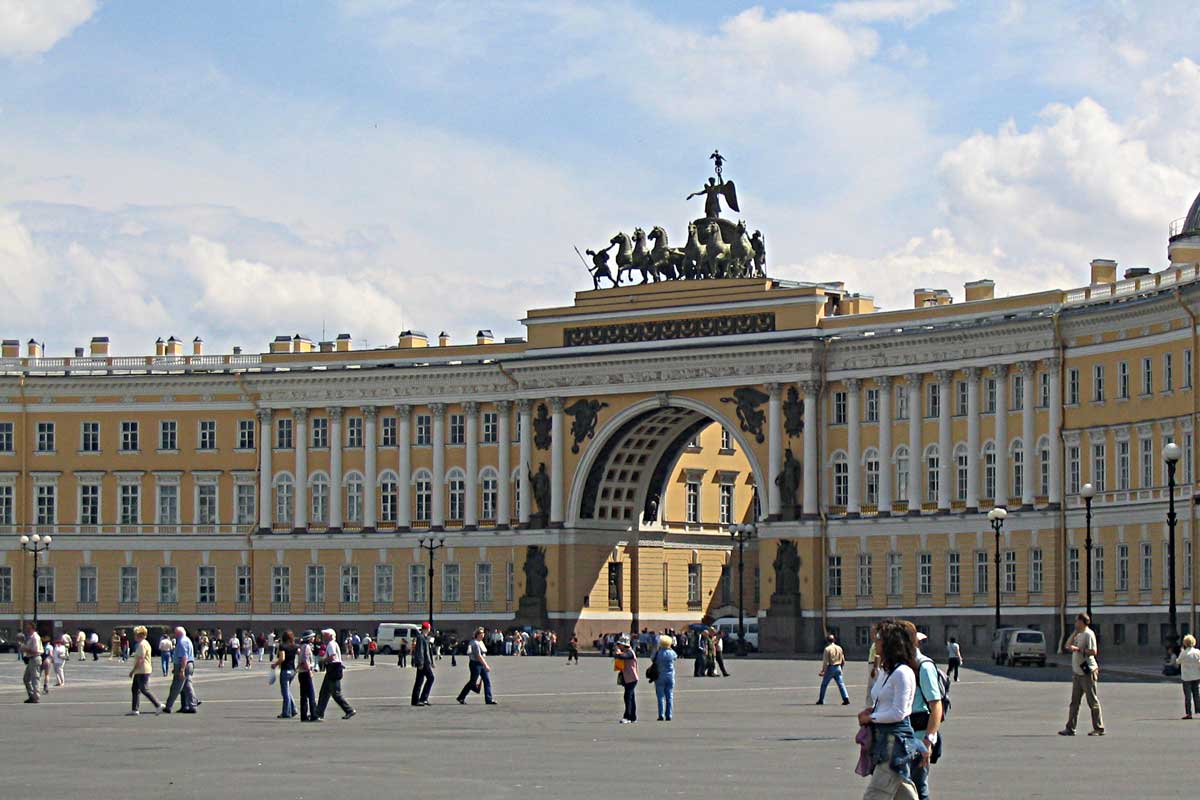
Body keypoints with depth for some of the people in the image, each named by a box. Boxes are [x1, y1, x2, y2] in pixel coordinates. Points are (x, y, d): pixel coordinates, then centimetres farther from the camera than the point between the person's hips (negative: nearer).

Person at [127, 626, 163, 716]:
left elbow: (140, 660, -22)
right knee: (135, 690, 11)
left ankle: (158, 705, -6)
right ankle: (135, 710, 12)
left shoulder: (142, 645, -17)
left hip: (142, 672, -11)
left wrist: (132, 671, -18)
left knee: (144, 690, -9)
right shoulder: (145, 643, 16)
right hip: (139, 672, 11)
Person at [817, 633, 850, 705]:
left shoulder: (827, 649, -10)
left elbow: (825, 662, -13)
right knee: (841, 684, 3)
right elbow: (843, 661, 13)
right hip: (838, 668, 4)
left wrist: (823, 671, -8)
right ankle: (846, 698, -13)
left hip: (830, 668, -4)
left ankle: (821, 700, 15)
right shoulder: (839, 648, 7)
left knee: (824, 684, 9)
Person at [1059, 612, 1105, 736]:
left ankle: (1099, 728, 3)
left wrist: (1077, 649, -20)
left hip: (1087, 673, -9)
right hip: (1077, 672, 9)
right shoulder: (1078, 635, 16)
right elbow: (1068, 645, 17)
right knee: (1074, 701, 8)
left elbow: (1094, 651, -21)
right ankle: (1070, 728, 9)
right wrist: (1075, 632, 11)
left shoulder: (1088, 634, -13)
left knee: (1093, 701, -3)